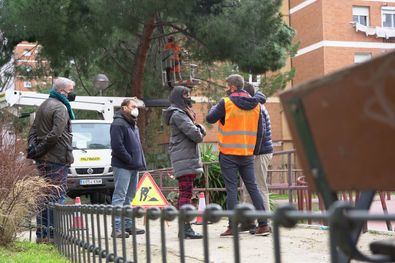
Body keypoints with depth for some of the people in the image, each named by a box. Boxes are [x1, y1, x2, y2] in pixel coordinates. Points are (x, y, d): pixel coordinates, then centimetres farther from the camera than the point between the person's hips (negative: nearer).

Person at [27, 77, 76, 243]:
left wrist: (33, 148, 5)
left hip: (43, 160, 9)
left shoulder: (44, 105, 19)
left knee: (45, 196, 13)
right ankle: (50, 234, -5)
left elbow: (33, 130, 17)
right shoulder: (60, 108, -12)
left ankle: (41, 233, 17)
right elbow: (55, 134, -23)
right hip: (57, 160, -9)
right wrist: (39, 150, -14)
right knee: (56, 196, -6)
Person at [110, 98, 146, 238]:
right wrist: (130, 160, -17)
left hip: (134, 167, 9)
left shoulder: (133, 125, 21)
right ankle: (117, 228, -11)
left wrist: (141, 162, 11)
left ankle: (128, 225, 19)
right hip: (122, 167, -9)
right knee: (119, 197, -10)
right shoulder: (118, 124, -10)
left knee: (129, 198, 13)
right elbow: (117, 146, -19)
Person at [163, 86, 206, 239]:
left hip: (188, 159, 10)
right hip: (185, 160, -10)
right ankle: (185, 228, -15)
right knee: (186, 194, -13)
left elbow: (199, 130, 19)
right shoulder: (177, 114, -9)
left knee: (184, 194, 10)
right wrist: (200, 135, 3)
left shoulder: (183, 113, 23)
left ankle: (184, 228, 13)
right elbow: (194, 134, -18)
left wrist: (200, 129, -2)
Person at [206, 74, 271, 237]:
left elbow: (210, 118, -2)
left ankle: (233, 226, -1)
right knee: (252, 187, 9)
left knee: (231, 188, -1)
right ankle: (263, 224, 7)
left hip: (228, 153, -5)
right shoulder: (256, 105, 7)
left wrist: (215, 107, 16)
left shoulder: (226, 103, -10)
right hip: (248, 154, 5)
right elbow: (260, 130, 11)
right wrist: (255, 150, 18)